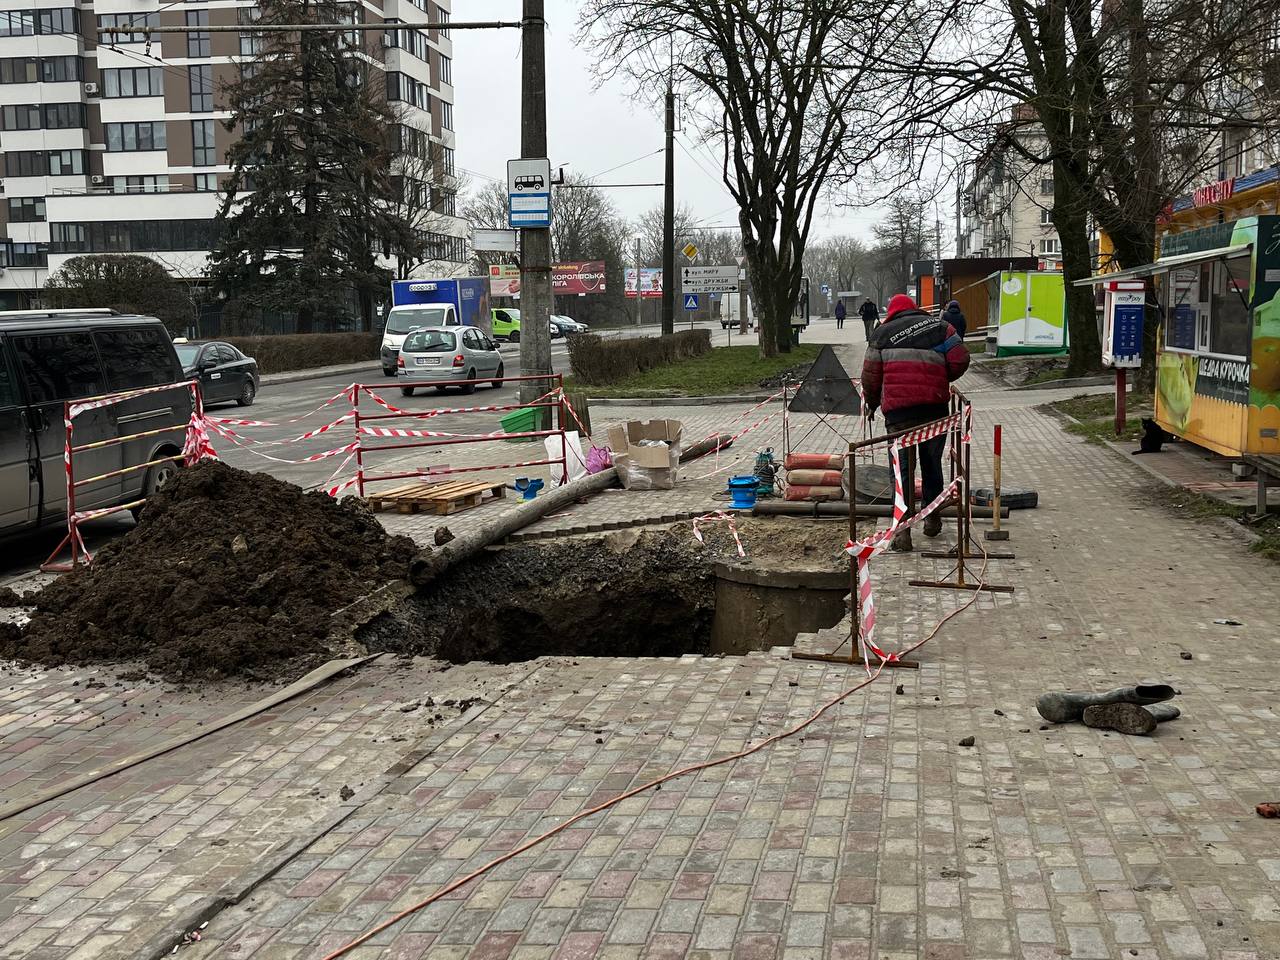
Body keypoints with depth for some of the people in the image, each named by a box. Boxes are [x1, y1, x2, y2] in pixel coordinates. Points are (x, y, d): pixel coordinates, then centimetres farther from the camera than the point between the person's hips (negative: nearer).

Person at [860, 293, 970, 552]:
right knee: (932, 463, 15)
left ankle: (903, 528, -9)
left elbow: (870, 375, 9)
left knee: (902, 467, 1)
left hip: (897, 408, -1)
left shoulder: (882, 332, 12)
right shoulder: (938, 326, 14)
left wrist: (872, 404, 25)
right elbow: (960, 360, 3)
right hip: (934, 404, 1)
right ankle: (932, 520, 27)